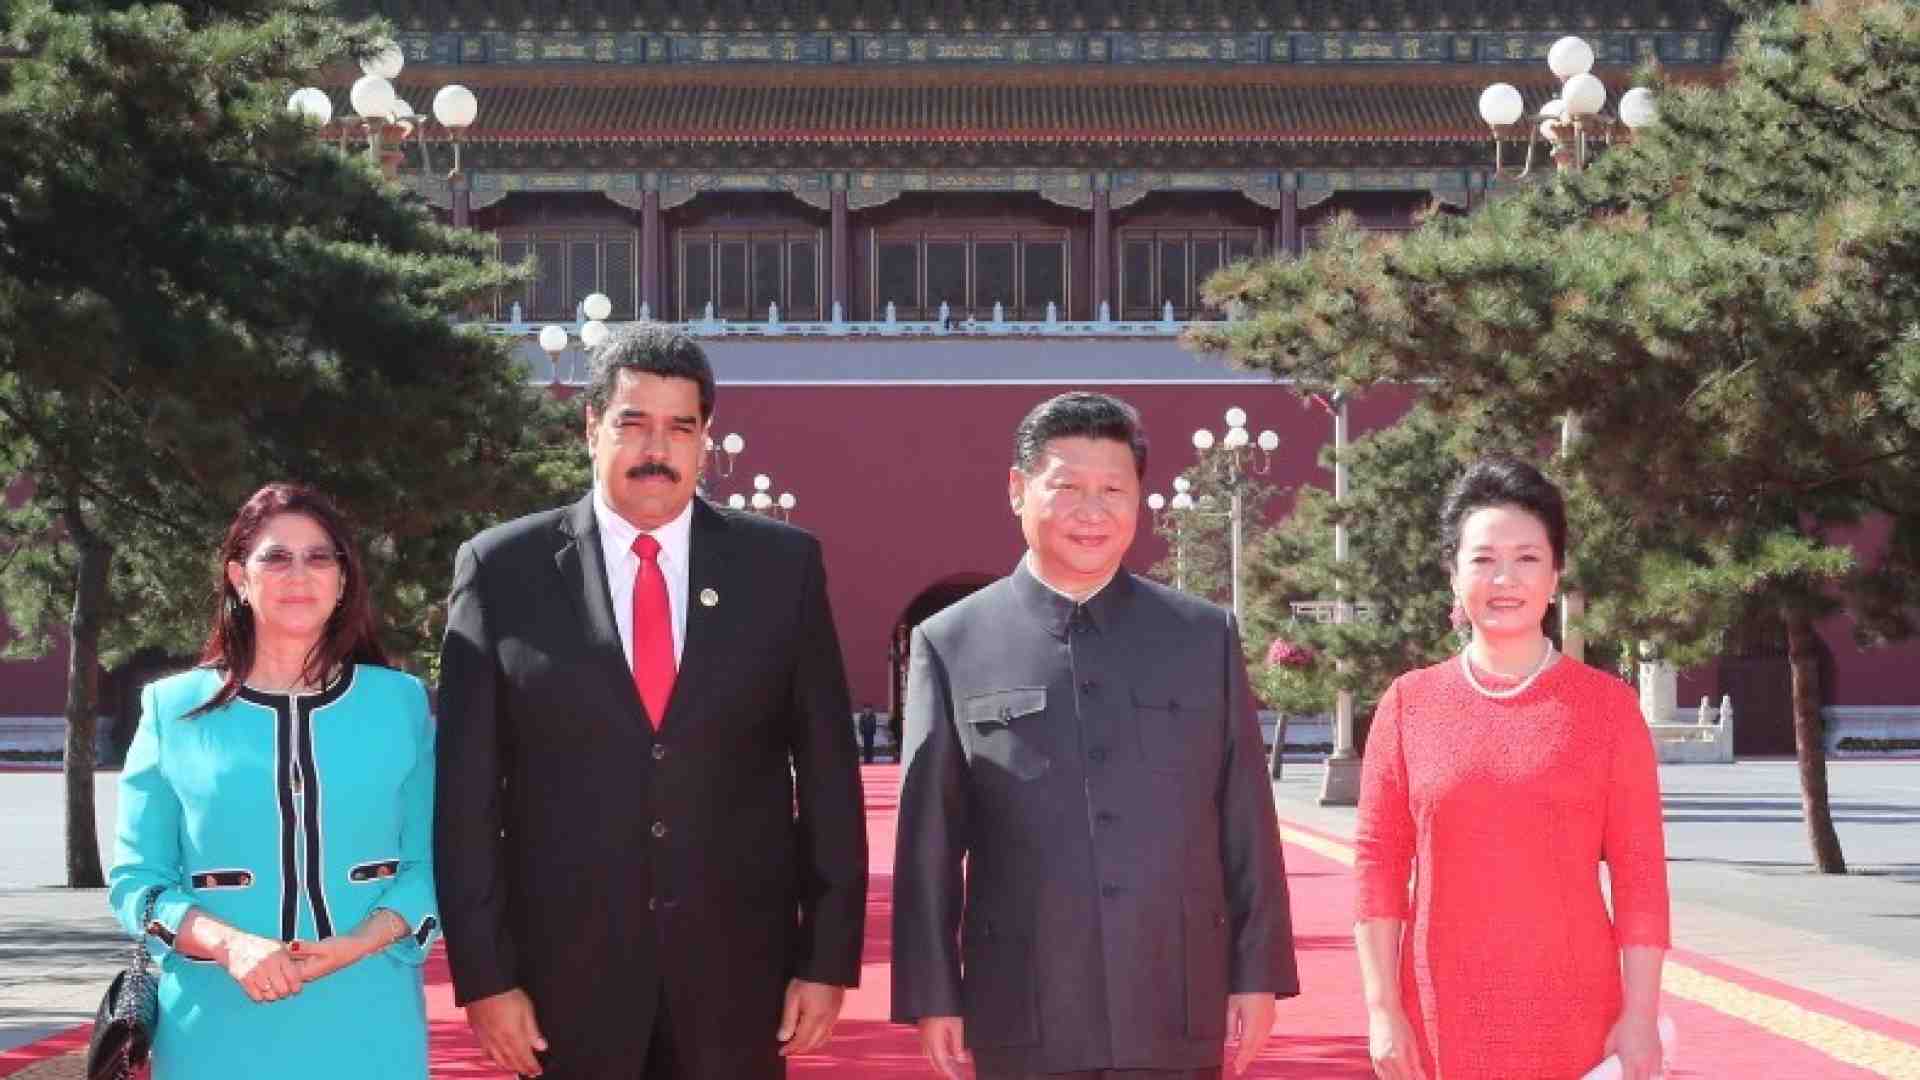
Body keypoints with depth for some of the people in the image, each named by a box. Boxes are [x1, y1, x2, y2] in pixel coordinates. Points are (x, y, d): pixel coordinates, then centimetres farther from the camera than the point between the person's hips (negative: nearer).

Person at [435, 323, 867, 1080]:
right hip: (567, 968, -1)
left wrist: (829, 956, 0)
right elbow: (468, 790, -1)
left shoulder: (782, 564, 3)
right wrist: (484, 972, -6)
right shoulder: (502, 569, 0)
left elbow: (827, 771, 4)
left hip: (736, 967, 1)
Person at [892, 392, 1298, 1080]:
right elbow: (928, 840, 2)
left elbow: (1247, 822, 7)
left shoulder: (1206, 636, 8)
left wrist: (1258, 973, 3)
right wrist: (932, 996, -2)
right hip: (1026, 1023, -1)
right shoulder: (950, 644, 3)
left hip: (1179, 1017, 1)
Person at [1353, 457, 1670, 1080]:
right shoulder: (1409, 704, 4)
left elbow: (1640, 873, 0)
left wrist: (1640, 1017, -6)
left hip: (1574, 1022, -1)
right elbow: (1378, 863, 3)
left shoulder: (1607, 704, 2)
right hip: (1445, 1022, 1)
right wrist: (1382, 1008, -3)